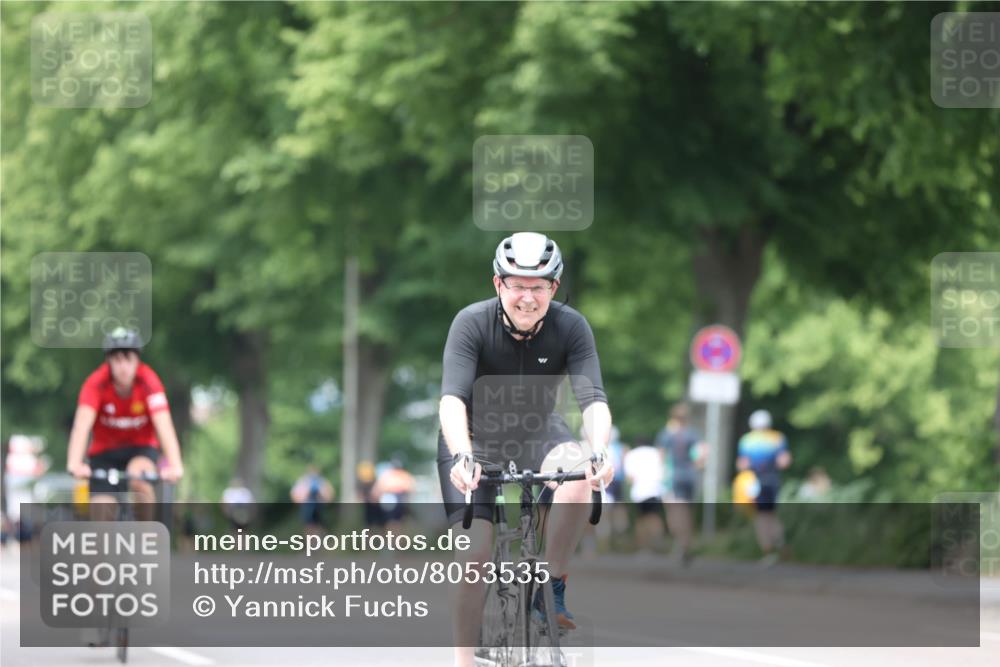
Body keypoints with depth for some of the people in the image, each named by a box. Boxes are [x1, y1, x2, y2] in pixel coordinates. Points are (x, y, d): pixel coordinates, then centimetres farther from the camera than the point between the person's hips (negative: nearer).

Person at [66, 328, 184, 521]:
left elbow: (163, 425, -34)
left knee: (139, 479, -32)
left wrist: (175, 465, -49)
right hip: (105, 451, 1)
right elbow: (82, 425, -36)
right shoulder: (96, 383, -23)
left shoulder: (148, 380, -23)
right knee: (102, 516, -11)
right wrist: (74, 464, -52)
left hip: (142, 447, -1)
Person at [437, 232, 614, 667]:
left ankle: (552, 584, -14)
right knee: (475, 552, -17)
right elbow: (452, 398, -33)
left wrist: (598, 452, -46)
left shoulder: (570, 327, -19)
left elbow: (593, 398, -27)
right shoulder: (472, 323, -24)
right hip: (475, 440, -1)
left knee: (579, 474, -32)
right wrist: (463, 456, -50)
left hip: (537, 436, 1)